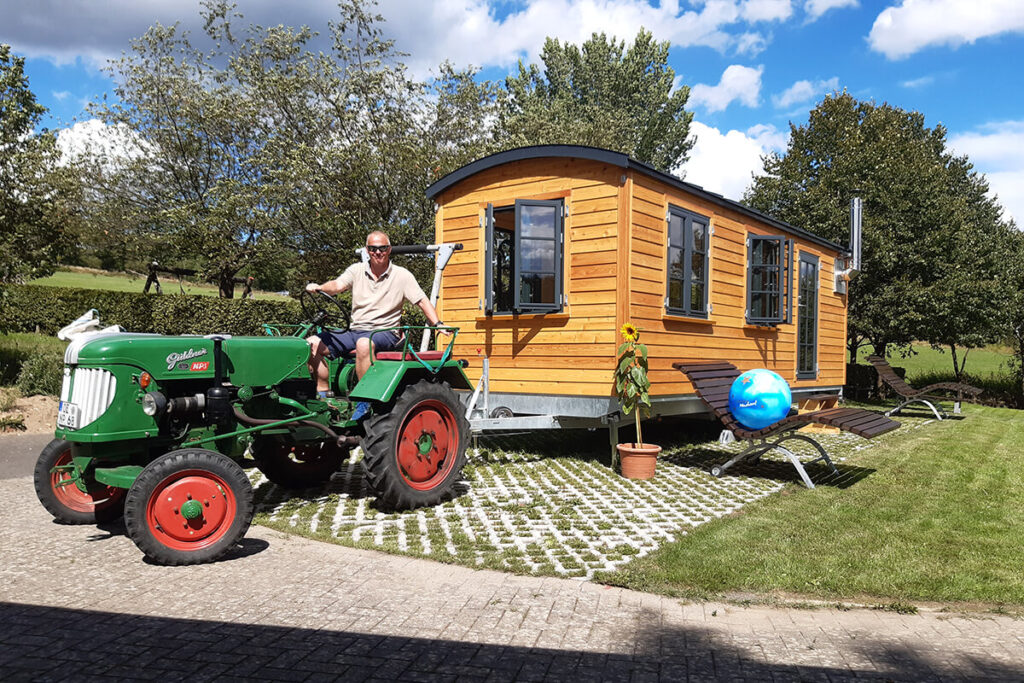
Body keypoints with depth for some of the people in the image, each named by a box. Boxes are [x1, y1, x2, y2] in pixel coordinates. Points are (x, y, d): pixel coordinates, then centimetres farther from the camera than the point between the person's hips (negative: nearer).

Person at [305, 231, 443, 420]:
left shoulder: (402, 275, 3)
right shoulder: (357, 270, 10)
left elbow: (422, 301, -1)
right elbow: (338, 285, -6)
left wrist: (437, 324, -15)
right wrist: (319, 288, -27)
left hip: (385, 332, -5)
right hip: (355, 331, 5)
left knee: (364, 343, -40)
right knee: (313, 343, -11)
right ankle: (323, 395, -5)